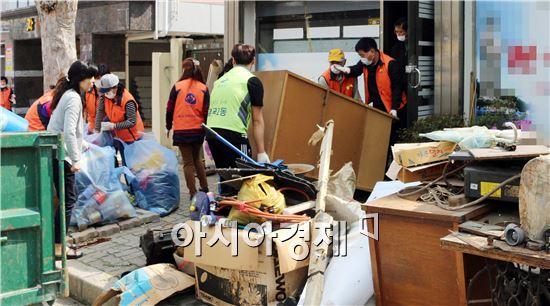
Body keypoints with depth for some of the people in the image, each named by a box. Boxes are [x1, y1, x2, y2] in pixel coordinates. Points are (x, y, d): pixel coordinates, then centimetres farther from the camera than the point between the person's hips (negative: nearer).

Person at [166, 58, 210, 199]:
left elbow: (170, 109, -2)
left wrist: (168, 127, 10)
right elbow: (206, 111, -3)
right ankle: (204, 187, 23)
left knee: (188, 162, 5)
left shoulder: (177, 87, -5)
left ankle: (193, 193, 4)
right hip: (198, 129, 2)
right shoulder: (203, 88, -2)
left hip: (181, 130, -2)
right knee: (197, 158, 22)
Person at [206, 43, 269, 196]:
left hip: (210, 132, 6)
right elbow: (257, 120, 1)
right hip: (233, 134, -6)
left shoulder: (221, 80, 22)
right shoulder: (252, 81, 3)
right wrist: (261, 152, 2)